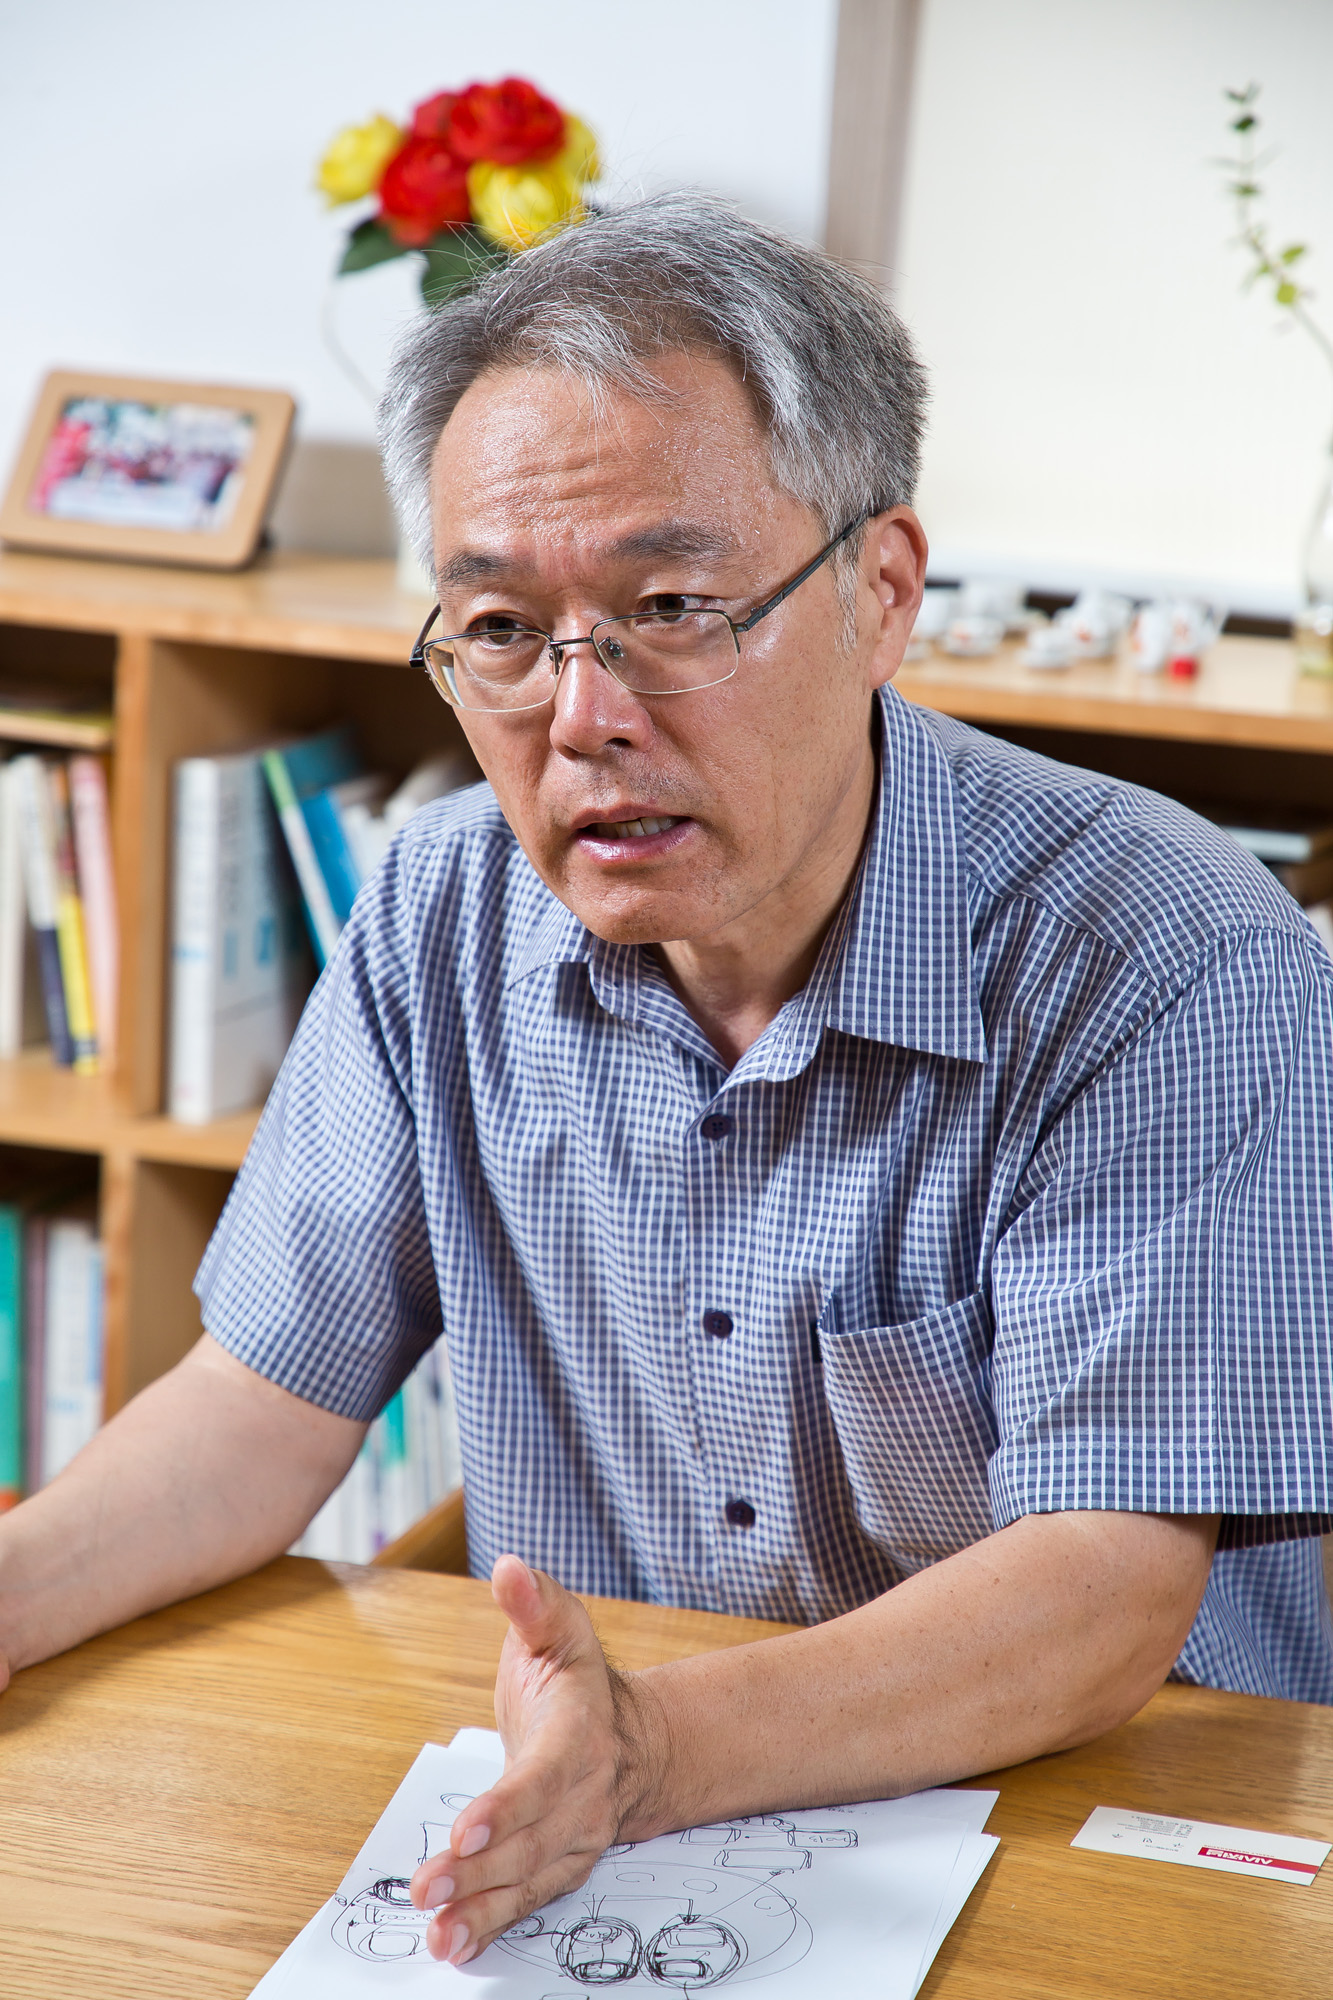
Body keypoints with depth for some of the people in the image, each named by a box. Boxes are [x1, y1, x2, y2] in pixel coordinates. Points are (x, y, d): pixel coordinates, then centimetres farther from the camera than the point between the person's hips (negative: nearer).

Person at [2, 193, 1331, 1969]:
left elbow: (1106, 1590, -22)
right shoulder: (446, 918, -2)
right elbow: (278, 1397, 3)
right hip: (582, 1876, 4)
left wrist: (662, 1755, -37)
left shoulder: (1183, 977, -18)